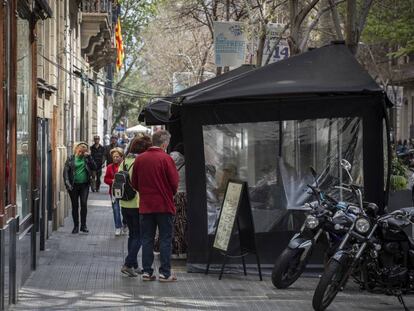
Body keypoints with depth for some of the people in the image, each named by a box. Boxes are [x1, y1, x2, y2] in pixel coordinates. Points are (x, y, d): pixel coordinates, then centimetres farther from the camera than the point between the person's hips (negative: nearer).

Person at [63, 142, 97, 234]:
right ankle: (76, 226, 14)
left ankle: (83, 225, 3)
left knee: (84, 204, -6)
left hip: (84, 185, 0)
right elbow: (66, 171, -2)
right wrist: (67, 183, -12)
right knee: (75, 206, 6)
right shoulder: (71, 159, 2)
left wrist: (89, 157, -11)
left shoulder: (86, 158, 6)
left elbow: (94, 167, -4)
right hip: (74, 185, 0)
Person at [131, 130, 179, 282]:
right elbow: (174, 183, -10)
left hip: (145, 206, 4)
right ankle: (164, 273, 4)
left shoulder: (139, 159, 2)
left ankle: (147, 271, 11)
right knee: (165, 239, 4)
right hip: (164, 206, -4)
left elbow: (134, 184, 8)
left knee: (147, 239, 11)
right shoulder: (166, 159, -12)